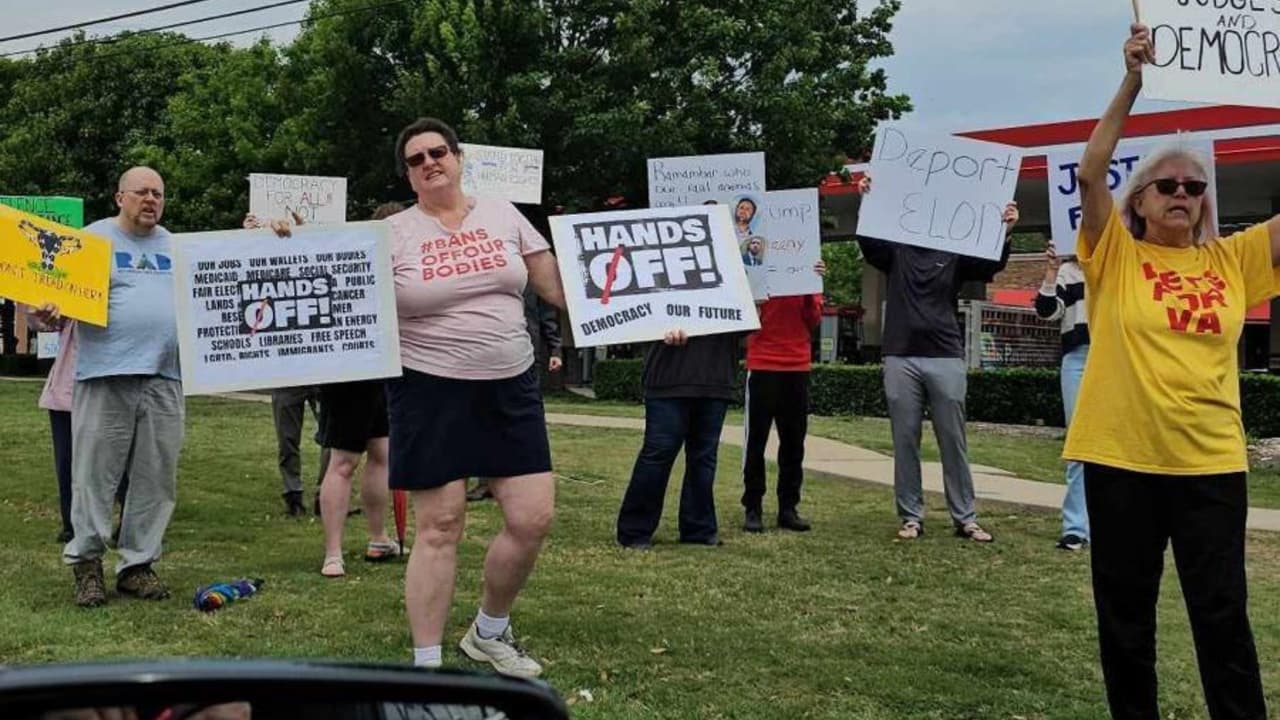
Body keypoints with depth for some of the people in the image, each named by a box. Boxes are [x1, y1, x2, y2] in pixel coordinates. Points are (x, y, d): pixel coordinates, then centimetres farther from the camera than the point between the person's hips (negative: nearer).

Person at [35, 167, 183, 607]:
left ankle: (138, 564, 14)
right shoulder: (93, 239, 5)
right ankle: (86, 563, 9)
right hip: (106, 376, -4)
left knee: (156, 480, 5)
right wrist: (50, 313, -20)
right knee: (94, 476, -2)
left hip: (164, 378, 4)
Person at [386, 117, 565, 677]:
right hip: (431, 391, -3)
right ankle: (427, 664, 10)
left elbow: (557, 285, 11)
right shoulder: (394, 234, 0)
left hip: (511, 386, 3)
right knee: (438, 527, -2)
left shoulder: (502, 215, 8)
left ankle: (489, 633, 24)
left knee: (533, 518, 0)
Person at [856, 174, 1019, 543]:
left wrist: (1005, 232, -24)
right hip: (901, 358, 0)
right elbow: (868, 242, -6)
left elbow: (991, 265, -5)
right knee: (905, 441, 3)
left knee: (953, 441, 3)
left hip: (946, 358, 0)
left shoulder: (954, 254, 9)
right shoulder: (897, 251, 10)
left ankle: (965, 519, 8)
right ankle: (911, 517, 10)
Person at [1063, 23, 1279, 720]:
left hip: (1210, 461, 1)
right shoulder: (1115, 257, 2)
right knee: (1124, 615, 10)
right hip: (1121, 458, -1)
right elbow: (1090, 172, -10)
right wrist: (1133, 79, -13)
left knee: (1222, 615, 4)